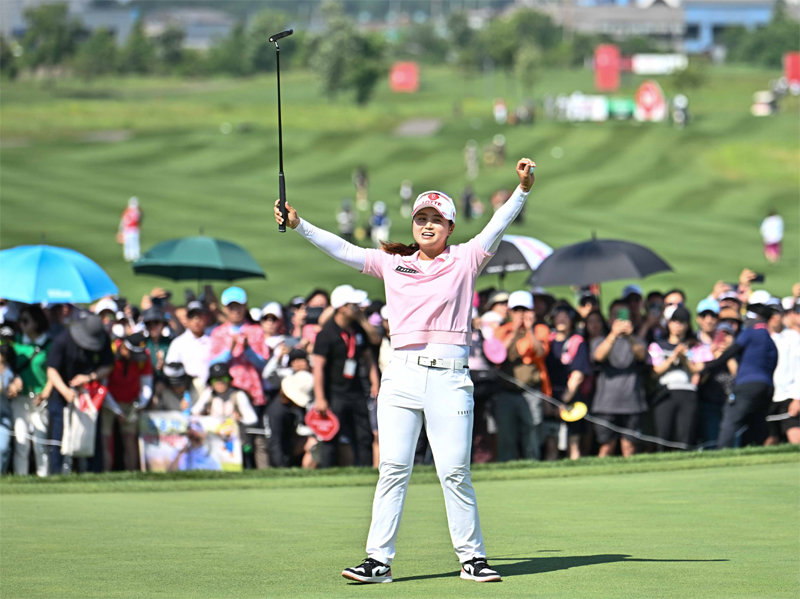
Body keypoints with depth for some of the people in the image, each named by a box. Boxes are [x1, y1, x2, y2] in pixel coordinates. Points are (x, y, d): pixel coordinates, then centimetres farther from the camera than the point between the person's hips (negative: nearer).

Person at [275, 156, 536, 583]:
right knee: (392, 469, -1)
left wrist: (522, 190, -18)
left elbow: (496, 227, -4)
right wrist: (298, 226, 8)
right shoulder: (392, 263, 16)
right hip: (401, 374, 3)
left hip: (449, 376, -3)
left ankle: (472, 557, 5)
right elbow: (342, 250, 15)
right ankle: (378, 560, -1)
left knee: (454, 472, -4)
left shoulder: (464, 261, 8)